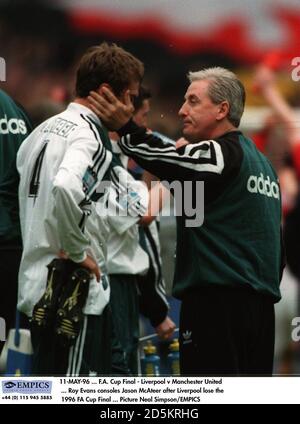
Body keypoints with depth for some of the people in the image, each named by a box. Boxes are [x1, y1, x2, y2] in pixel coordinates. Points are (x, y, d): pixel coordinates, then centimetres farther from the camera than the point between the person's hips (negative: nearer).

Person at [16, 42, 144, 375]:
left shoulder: (43, 130, 14)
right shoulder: (90, 135, -14)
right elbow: (65, 189, -33)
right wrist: (79, 251, -20)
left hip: (38, 283, 9)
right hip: (75, 291, -9)